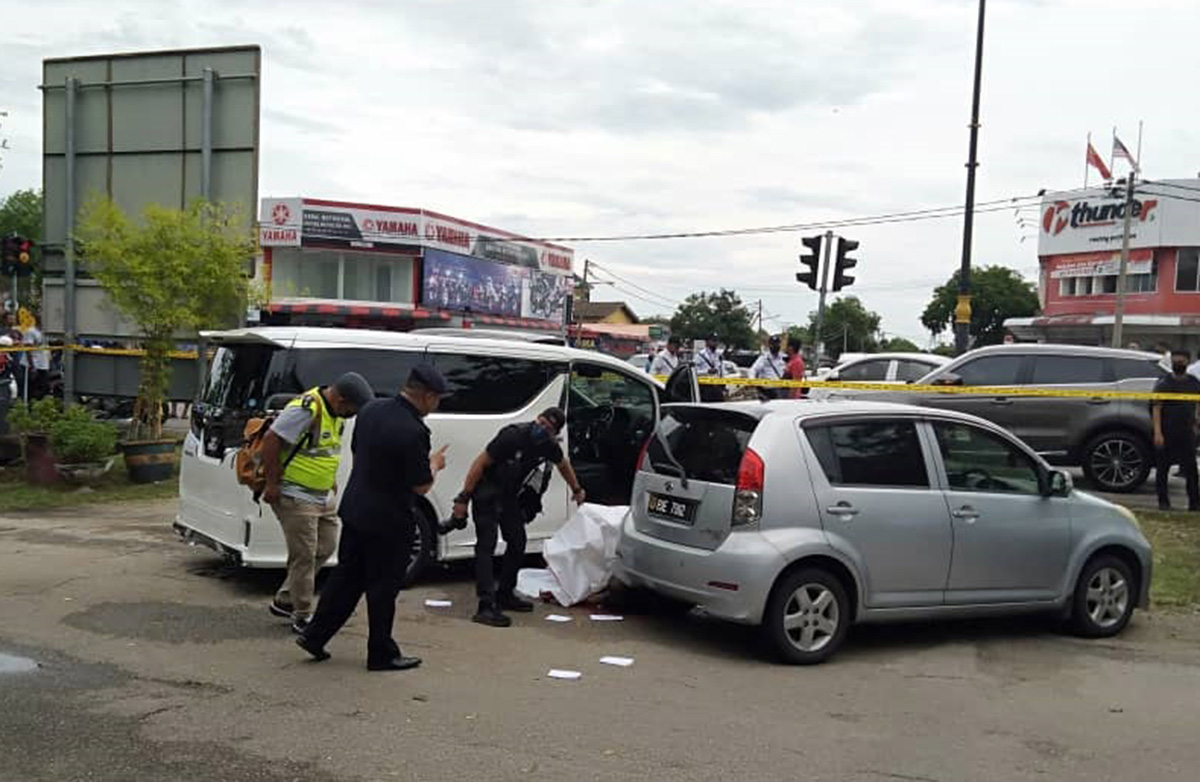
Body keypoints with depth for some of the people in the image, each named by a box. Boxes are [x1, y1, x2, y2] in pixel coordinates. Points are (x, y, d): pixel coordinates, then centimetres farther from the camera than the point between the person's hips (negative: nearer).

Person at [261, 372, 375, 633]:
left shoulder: (335, 413, 7)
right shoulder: (306, 410, -23)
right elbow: (271, 441, -24)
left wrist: (331, 479, 18)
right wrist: (272, 484, -21)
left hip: (322, 495, 9)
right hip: (295, 496, -9)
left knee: (325, 548, 14)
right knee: (304, 555, -4)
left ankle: (284, 601, 26)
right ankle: (302, 617, 8)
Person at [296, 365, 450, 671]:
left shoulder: (371, 410, 0)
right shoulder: (413, 431, -25)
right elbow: (421, 486, -17)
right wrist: (435, 464, 4)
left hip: (354, 510, 8)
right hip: (389, 520, -7)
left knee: (346, 576, 18)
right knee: (383, 587, 5)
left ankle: (314, 635, 23)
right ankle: (382, 654, 17)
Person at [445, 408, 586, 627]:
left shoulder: (549, 446, -5)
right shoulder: (513, 436, -25)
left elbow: (563, 464, 19)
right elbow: (480, 463, -21)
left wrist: (577, 490, 32)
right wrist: (463, 498, -23)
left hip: (510, 496, 8)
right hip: (486, 492, -8)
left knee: (517, 543, 11)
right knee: (486, 545, -15)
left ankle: (504, 595, 26)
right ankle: (486, 607, -21)